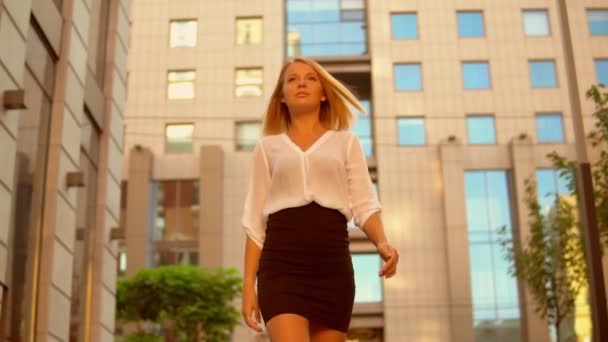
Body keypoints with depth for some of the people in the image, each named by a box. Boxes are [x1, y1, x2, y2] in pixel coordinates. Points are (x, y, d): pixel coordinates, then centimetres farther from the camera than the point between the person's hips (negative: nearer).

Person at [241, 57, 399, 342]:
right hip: (282, 262, -1)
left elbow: (364, 205, 6)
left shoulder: (346, 142, 17)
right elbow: (255, 221, 13)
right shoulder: (268, 146, 16)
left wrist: (382, 243, -15)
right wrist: (249, 283, 4)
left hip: (332, 262, 1)